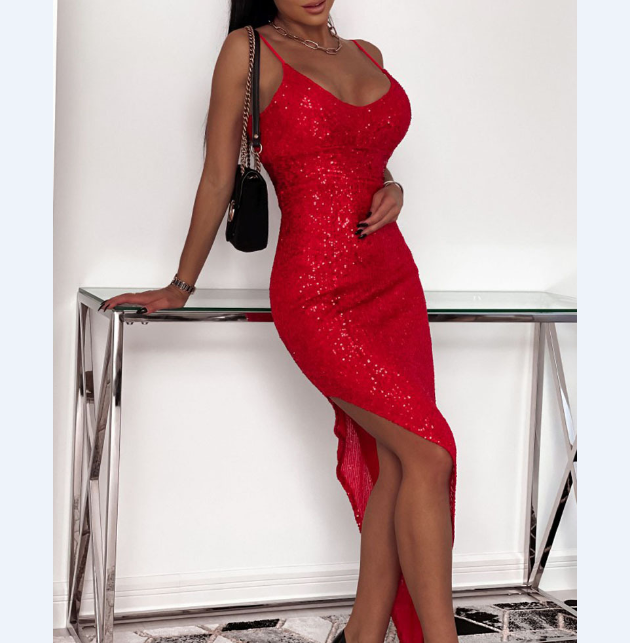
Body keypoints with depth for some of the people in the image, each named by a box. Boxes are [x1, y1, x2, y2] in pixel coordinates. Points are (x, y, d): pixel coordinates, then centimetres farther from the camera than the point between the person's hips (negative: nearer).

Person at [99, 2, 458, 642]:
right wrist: (181, 286, 7)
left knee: (395, 467, 0)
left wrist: (393, 191, 4)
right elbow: (217, 180, 3)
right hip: (316, 295, -6)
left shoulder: (367, 54, 15)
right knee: (429, 451, -14)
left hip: (393, 282, 6)